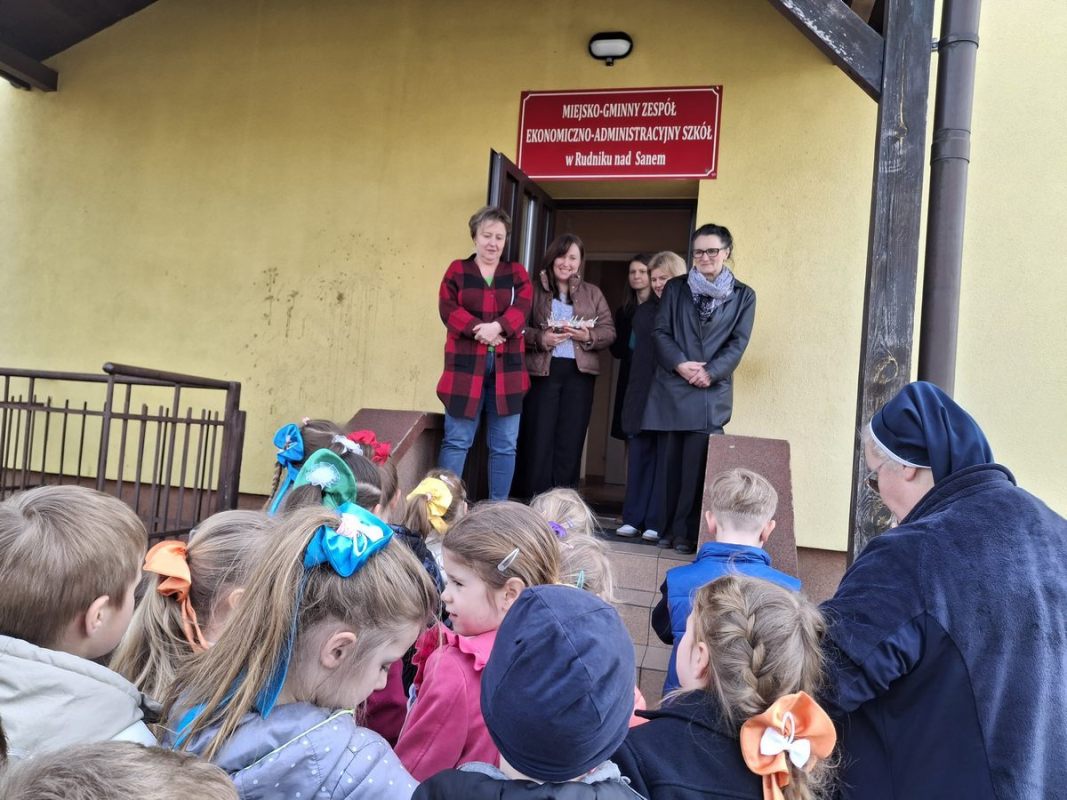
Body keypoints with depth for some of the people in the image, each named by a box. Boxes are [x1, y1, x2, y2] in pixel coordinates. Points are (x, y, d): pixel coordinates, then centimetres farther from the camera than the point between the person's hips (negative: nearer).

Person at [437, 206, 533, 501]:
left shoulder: (517, 272, 13)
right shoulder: (457, 270, 8)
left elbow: (522, 308, -3)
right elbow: (448, 310, -5)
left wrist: (498, 327, -21)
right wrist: (479, 330, -19)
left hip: (506, 367, 2)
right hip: (465, 366, -2)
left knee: (505, 444, 5)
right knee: (456, 441, 0)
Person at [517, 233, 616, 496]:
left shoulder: (593, 293, 14)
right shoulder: (534, 289, 6)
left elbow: (609, 331, 7)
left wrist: (588, 336, -12)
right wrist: (540, 338, -18)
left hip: (579, 373, 2)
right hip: (542, 371, -2)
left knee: (570, 443, 3)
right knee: (539, 441, -1)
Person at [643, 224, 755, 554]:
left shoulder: (743, 296, 9)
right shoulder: (675, 288, 12)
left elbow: (738, 343, 2)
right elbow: (660, 331, 4)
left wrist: (710, 371, -12)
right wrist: (680, 364, -11)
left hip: (712, 390, -1)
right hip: (672, 387, 1)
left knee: (697, 463, -5)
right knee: (669, 460, 3)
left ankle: (687, 532, 4)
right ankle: (667, 527, 13)